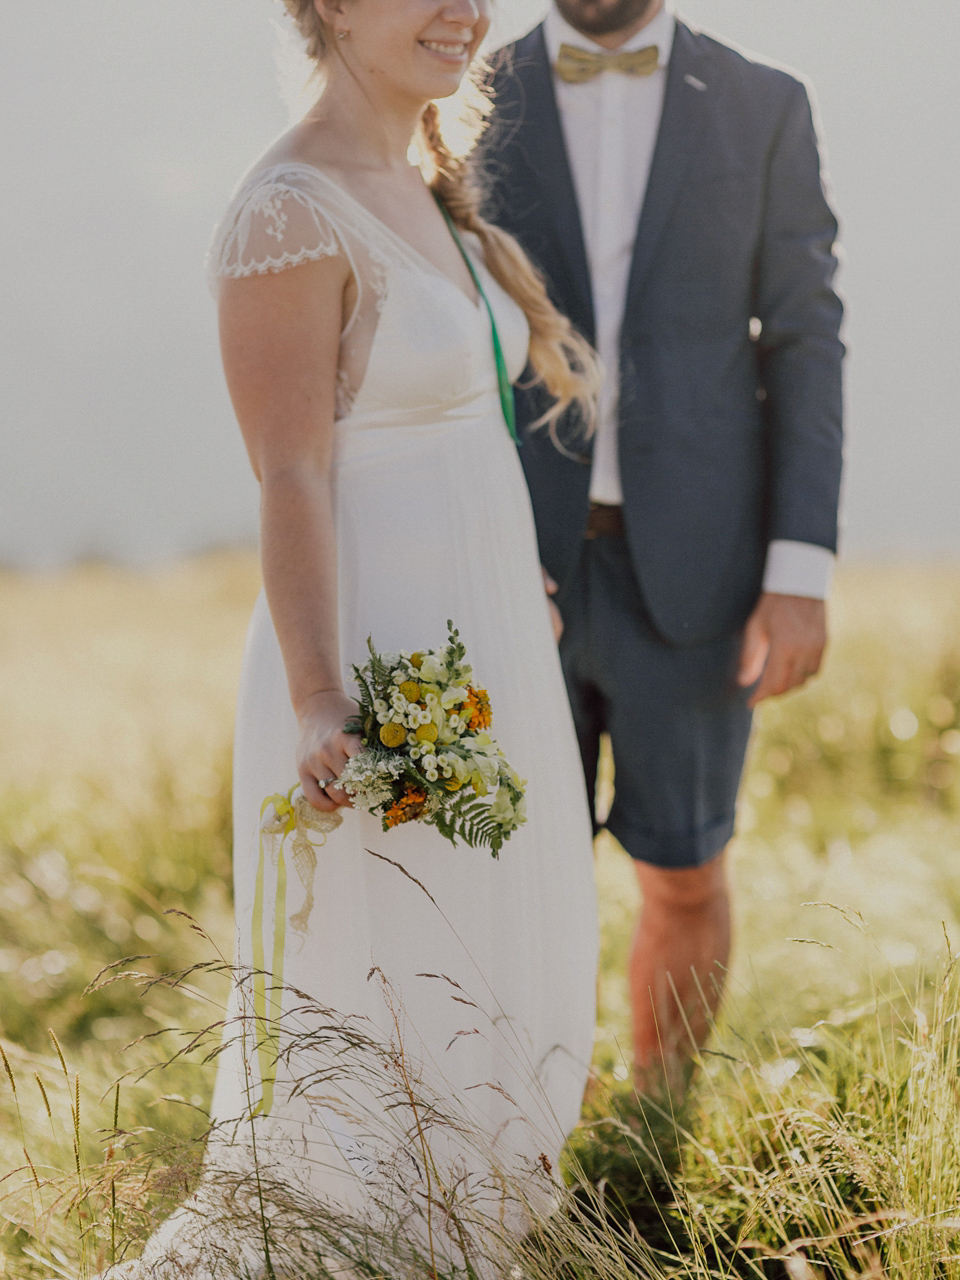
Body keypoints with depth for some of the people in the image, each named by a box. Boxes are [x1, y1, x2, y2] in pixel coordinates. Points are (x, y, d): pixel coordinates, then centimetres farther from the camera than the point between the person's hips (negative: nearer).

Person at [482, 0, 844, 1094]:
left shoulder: (765, 108, 2)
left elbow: (803, 348, 0)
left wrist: (801, 576, -8)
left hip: (690, 568, 0)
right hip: (519, 563, 0)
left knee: (685, 879, 8)